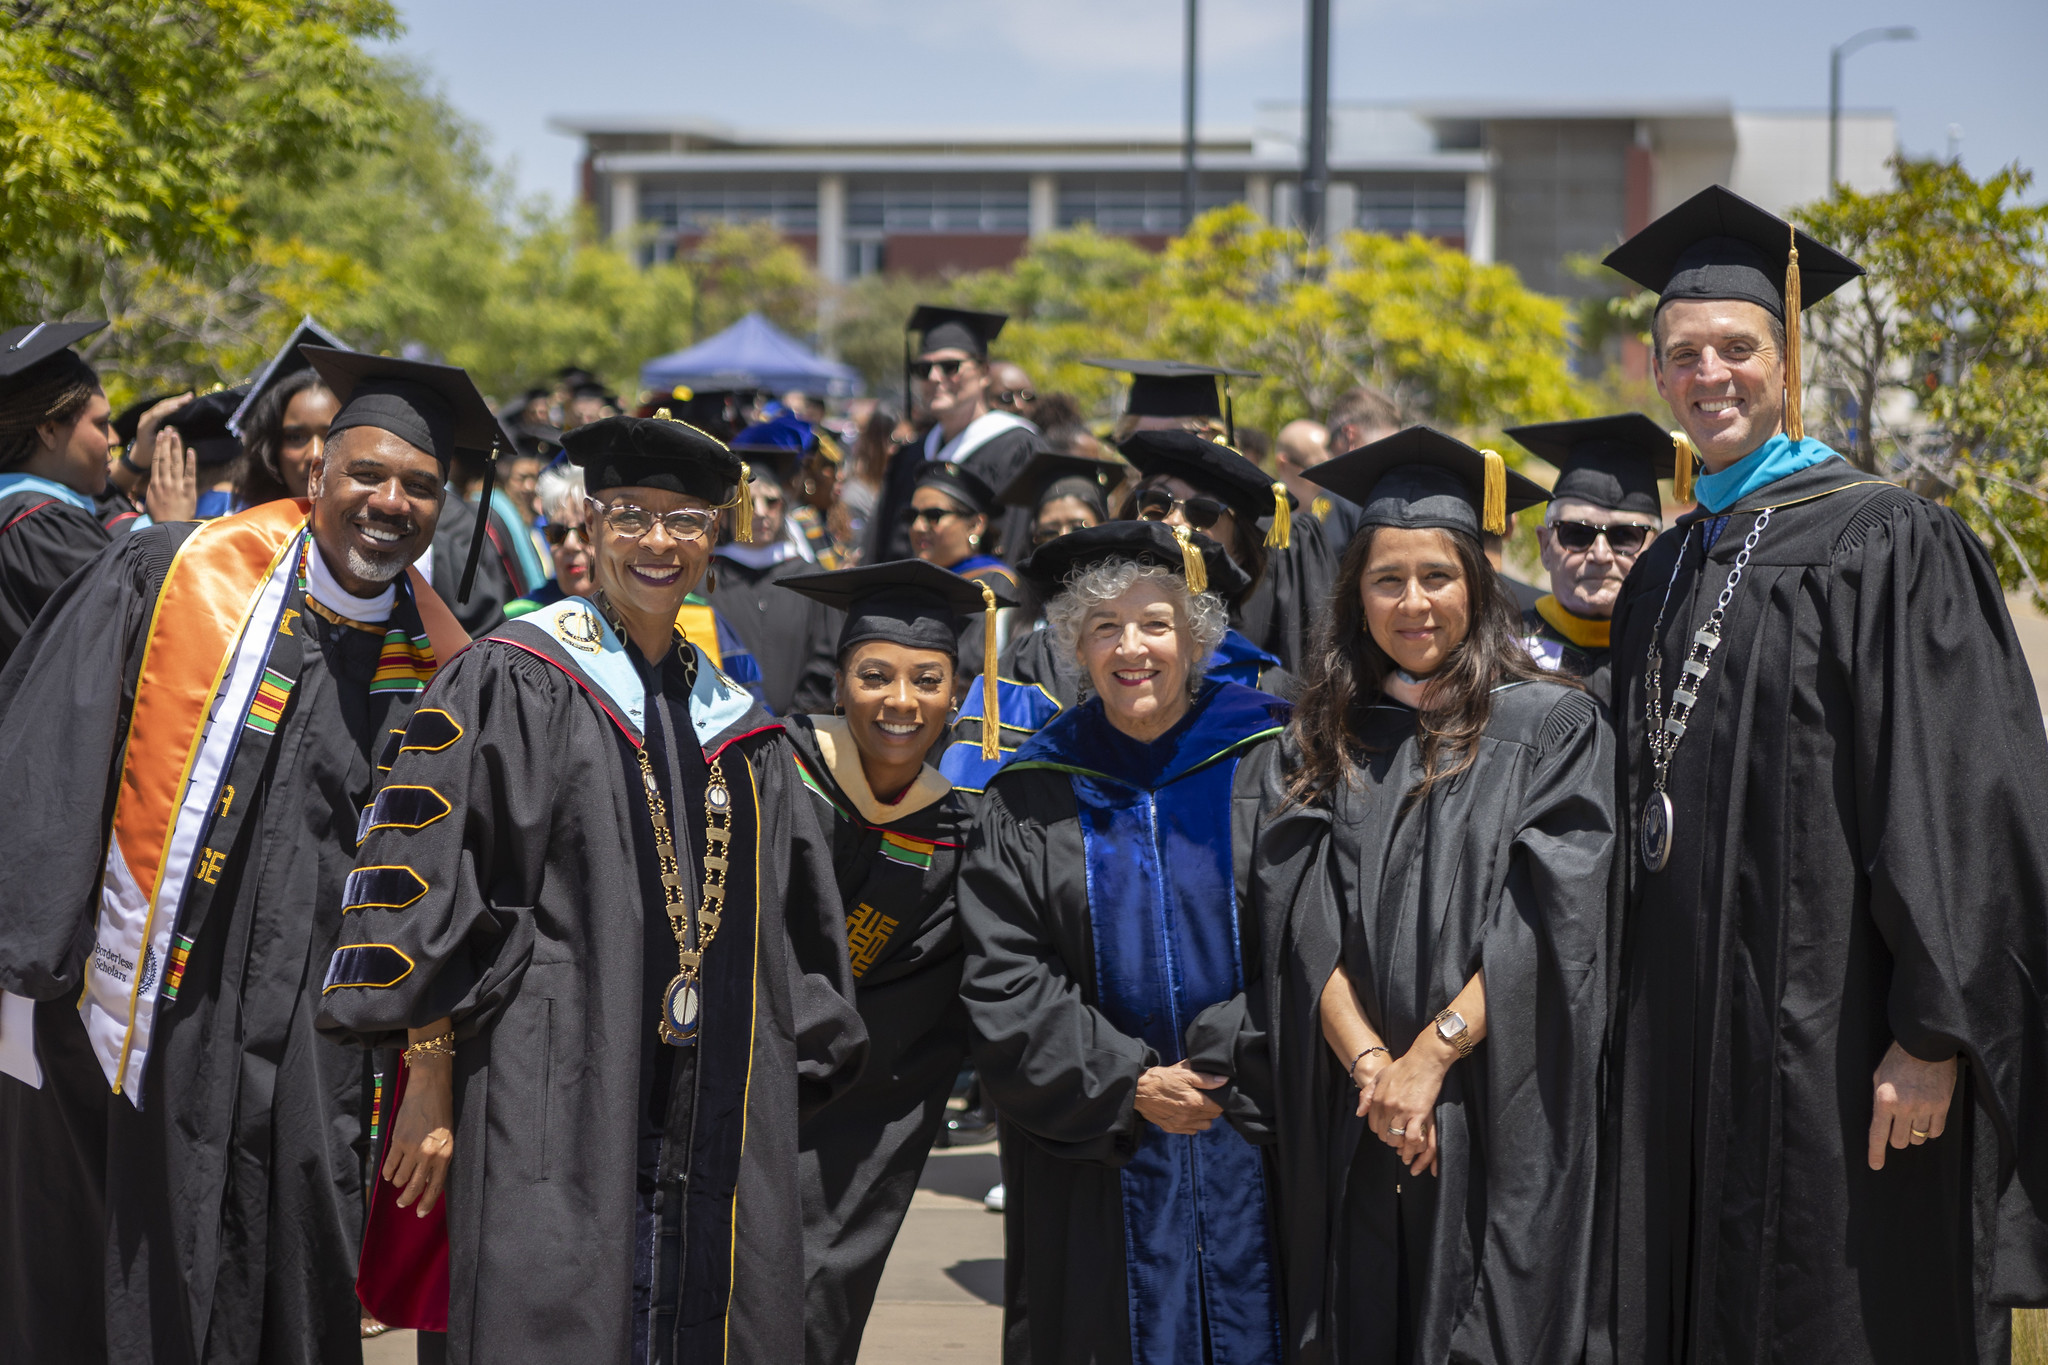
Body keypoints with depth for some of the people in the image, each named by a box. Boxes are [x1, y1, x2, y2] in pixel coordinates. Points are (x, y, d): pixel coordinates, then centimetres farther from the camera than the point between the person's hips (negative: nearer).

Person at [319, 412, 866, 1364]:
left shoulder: (737, 726, 15)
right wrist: (429, 1081, -11)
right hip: (554, 1099, -5)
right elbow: (422, 880, -7)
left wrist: (776, 1100, 13)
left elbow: (790, 931, 20)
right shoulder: (512, 681, -2)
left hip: (715, 1133, 6)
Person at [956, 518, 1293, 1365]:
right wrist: (1126, 1085, -11)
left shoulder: (1270, 757, 0)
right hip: (1100, 1153, 1)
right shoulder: (1034, 796, 3)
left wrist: (1231, 1058, -14)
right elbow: (1002, 977, -1)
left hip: (1255, 1144, -1)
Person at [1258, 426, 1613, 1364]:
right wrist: (1370, 1063, -13)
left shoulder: (1552, 725, 0)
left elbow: (1547, 920, -9)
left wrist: (1431, 1053, -15)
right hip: (1351, 1132, 3)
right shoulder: (1328, 739, 10)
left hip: (1496, 1116, -3)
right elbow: (1305, 926, 2)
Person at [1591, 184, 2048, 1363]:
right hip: (1685, 1049, 7)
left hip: (1831, 1038, -7)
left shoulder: (1890, 544, -7)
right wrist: (1633, 1037, 15)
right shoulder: (1668, 571, 15)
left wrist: (1934, 1036, -18)